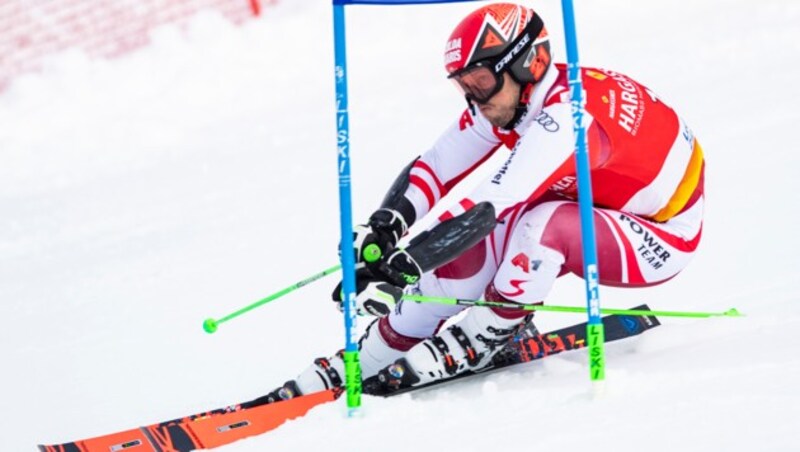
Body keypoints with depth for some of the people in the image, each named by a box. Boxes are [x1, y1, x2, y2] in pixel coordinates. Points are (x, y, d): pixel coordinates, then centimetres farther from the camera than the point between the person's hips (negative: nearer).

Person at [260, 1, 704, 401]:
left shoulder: (565, 116, -33)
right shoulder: (503, 100, -7)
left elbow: (489, 205, -39)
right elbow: (431, 169, -4)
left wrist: (403, 268, -41)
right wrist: (384, 226, -23)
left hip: (661, 235, -8)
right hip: (599, 213, 8)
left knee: (542, 224, -34)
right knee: (471, 245, -11)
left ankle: (472, 346, -15)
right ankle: (366, 360, -3)